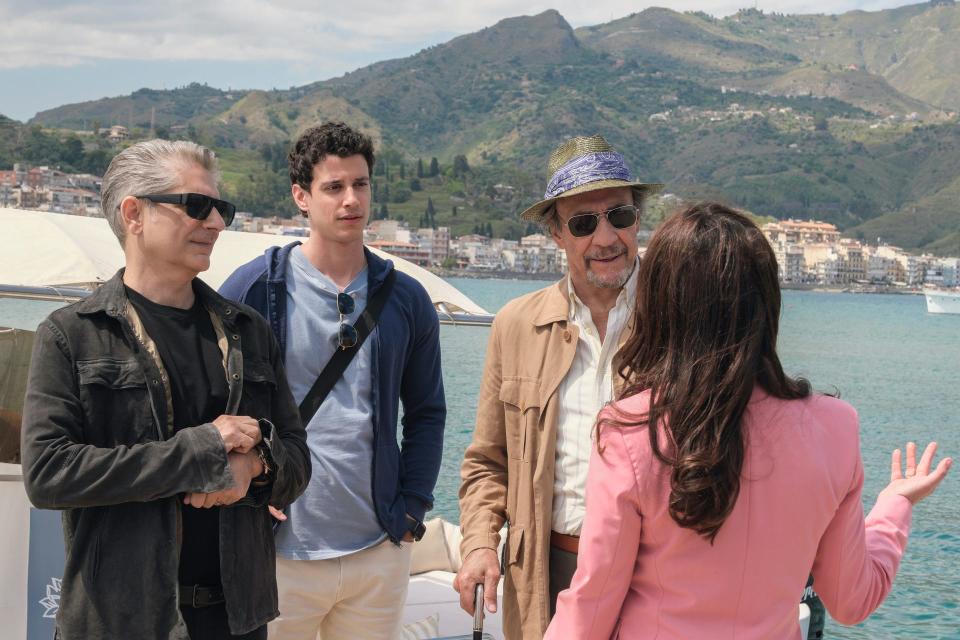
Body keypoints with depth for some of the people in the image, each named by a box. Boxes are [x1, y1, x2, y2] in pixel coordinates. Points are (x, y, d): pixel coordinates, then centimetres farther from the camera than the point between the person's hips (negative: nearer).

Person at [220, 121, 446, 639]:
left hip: (380, 550, 3)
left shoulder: (406, 299, 7)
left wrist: (412, 507, 4)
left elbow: (426, 413, 13)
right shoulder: (254, 287, -2)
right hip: (279, 550, -3)